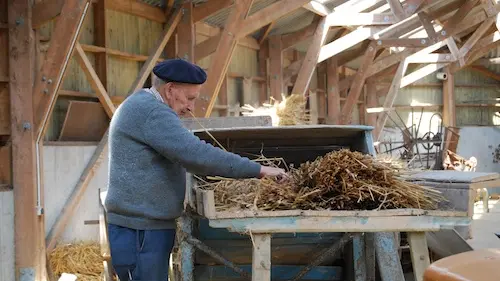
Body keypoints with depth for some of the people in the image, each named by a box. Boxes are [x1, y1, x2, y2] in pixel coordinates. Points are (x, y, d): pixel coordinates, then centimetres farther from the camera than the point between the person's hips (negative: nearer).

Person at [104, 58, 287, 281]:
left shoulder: (141, 108, 18)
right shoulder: (152, 112, -16)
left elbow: (182, 156, 28)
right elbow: (197, 154, -25)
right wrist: (257, 170, -20)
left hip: (141, 225, 11)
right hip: (140, 230, -11)